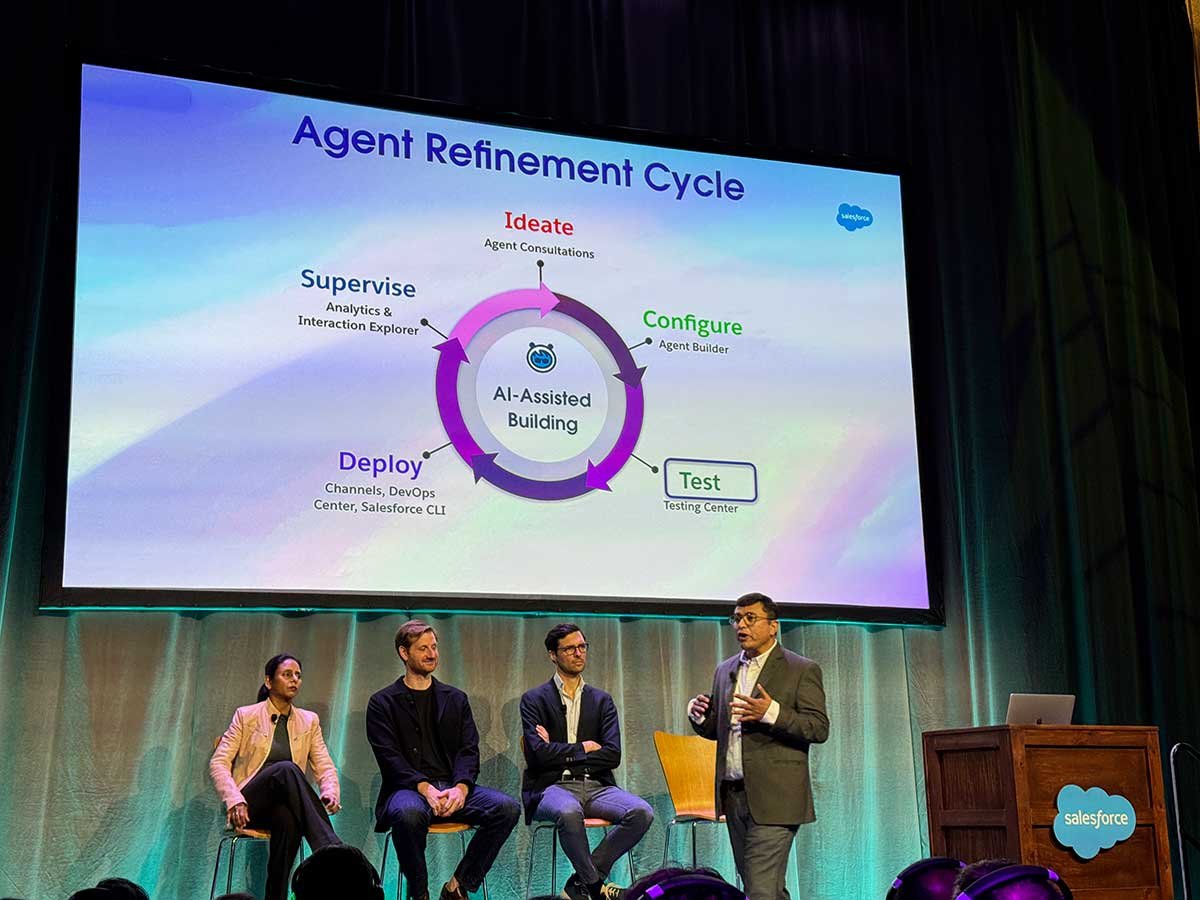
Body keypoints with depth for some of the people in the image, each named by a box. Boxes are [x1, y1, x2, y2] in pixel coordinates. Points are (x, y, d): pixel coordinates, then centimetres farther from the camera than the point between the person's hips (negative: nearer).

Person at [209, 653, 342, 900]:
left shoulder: (309, 721, 13)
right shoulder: (246, 715, 5)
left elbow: (325, 766, 7)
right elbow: (218, 762, 0)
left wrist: (330, 792, -17)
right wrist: (234, 800, -18)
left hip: (283, 805, 2)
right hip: (249, 807, -2)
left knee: (287, 817, -39)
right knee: (286, 769, -34)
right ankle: (330, 850, -45)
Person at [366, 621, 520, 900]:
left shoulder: (455, 699, 19)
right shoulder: (382, 703, 8)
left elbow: (469, 750, 8)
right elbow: (389, 757, -4)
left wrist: (461, 787, -13)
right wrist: (424, 787, -21)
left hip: (453, 787, 4)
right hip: (407, 789, -4)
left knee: (507, 807, -22)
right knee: (408, 812, -39)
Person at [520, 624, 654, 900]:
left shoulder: (602, 701, 16)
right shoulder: (534, 700, 6)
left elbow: (612, 755, 2)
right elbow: (539, 753, -8)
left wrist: (561, 752, -3)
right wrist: (584, 748, 0)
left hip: (596, 786, 4)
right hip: (553, 786, -4)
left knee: (642, 812, -25)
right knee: (569, 812, -39)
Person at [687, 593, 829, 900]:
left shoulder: (802, 670, -3)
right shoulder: (725, 671, 16)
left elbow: (819, 728, -10)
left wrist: (771, 713, -23)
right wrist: (699, 715, -3)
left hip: (773, 797, -6)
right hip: (734, 794, 6)